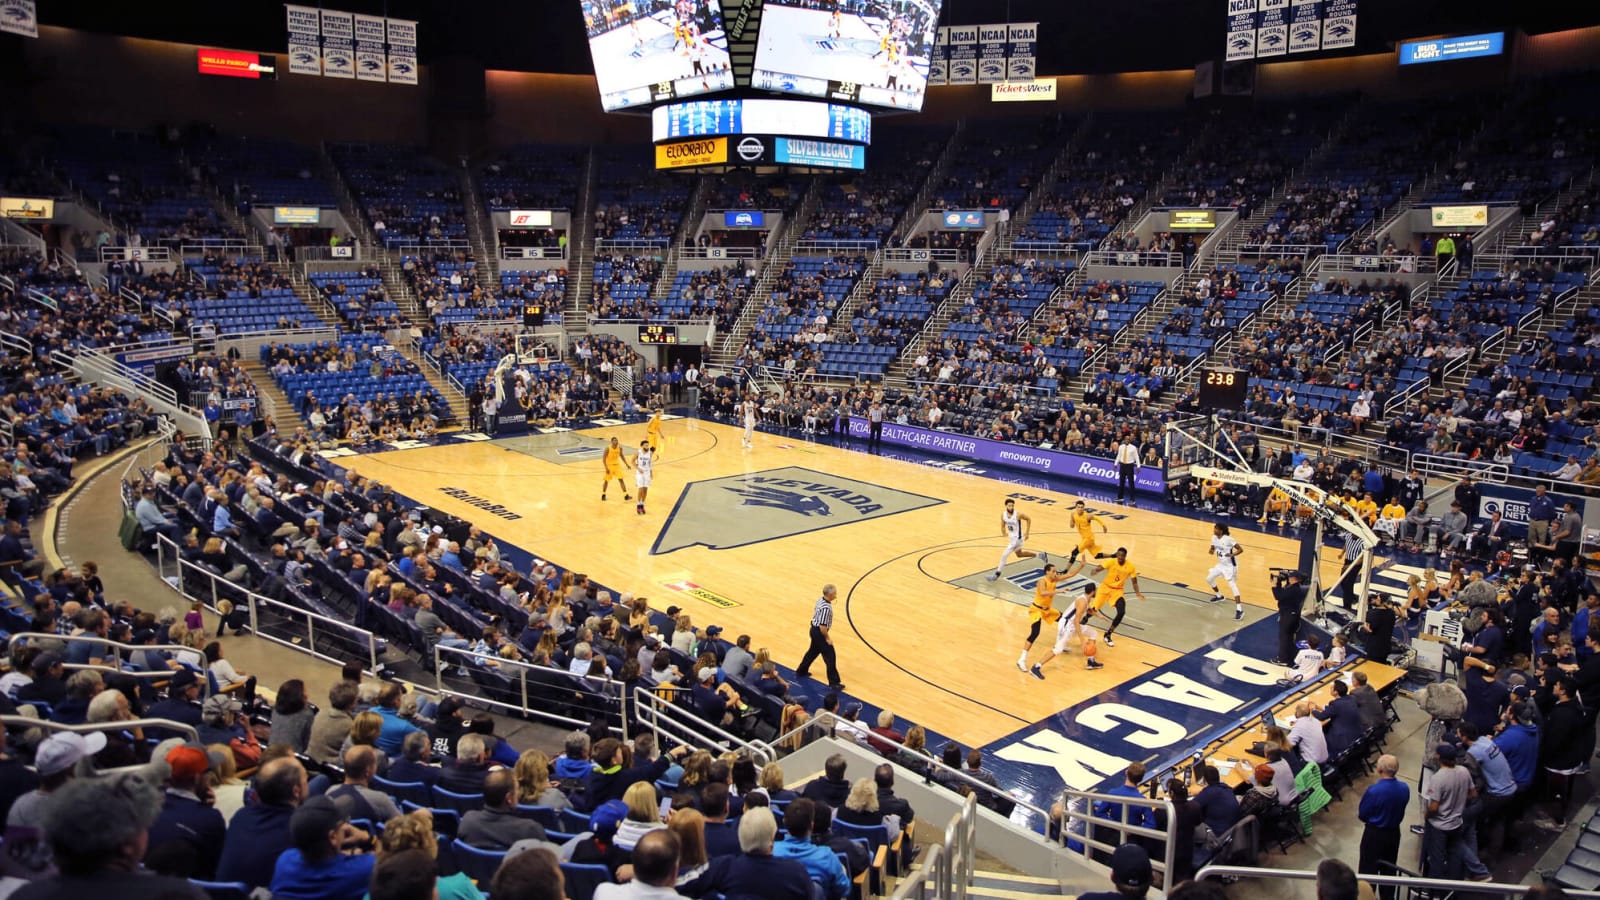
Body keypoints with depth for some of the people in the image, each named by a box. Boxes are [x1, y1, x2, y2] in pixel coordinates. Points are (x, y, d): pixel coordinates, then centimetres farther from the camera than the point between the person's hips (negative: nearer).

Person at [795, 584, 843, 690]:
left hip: (814, 629, 10)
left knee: (813, 651, 28)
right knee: (830, 657, 0)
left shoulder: (820, 599, -2)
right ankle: (834, 683, 7)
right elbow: (823, 626, -27)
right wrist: (827, 638, -15)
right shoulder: (826, 608, -31)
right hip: (819, 633, -10)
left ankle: (801, 671, 44)